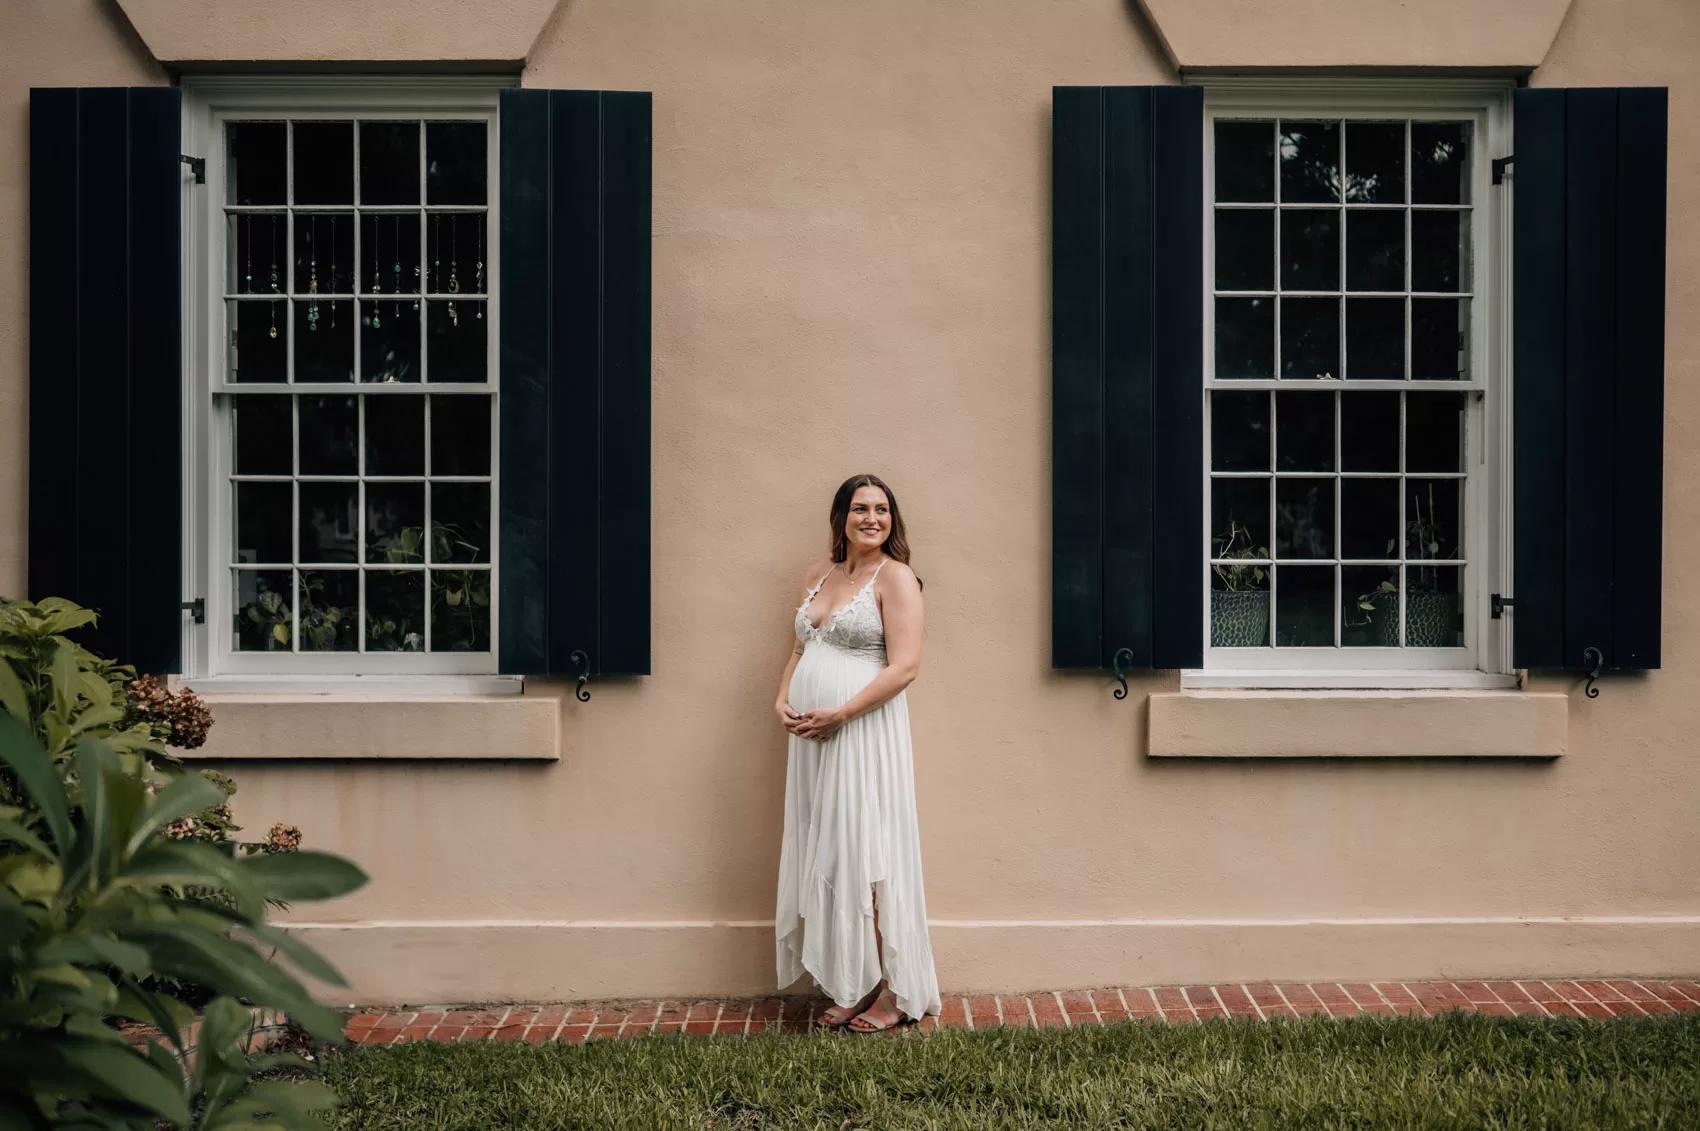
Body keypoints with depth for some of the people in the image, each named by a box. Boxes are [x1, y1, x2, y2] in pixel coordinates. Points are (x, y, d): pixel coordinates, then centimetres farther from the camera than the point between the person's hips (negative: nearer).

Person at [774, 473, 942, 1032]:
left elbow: (905, 666, -14)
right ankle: (852, 987, 19)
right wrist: (783, 700, 2)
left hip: (865, 731, -7)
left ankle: (894, 992, 8)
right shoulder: (819, 573, 15)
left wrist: (841, 713, -18)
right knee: (827, 855, 9)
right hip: (811, 735, 7)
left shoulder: (895, 577, -6)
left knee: (867, 855, -4)